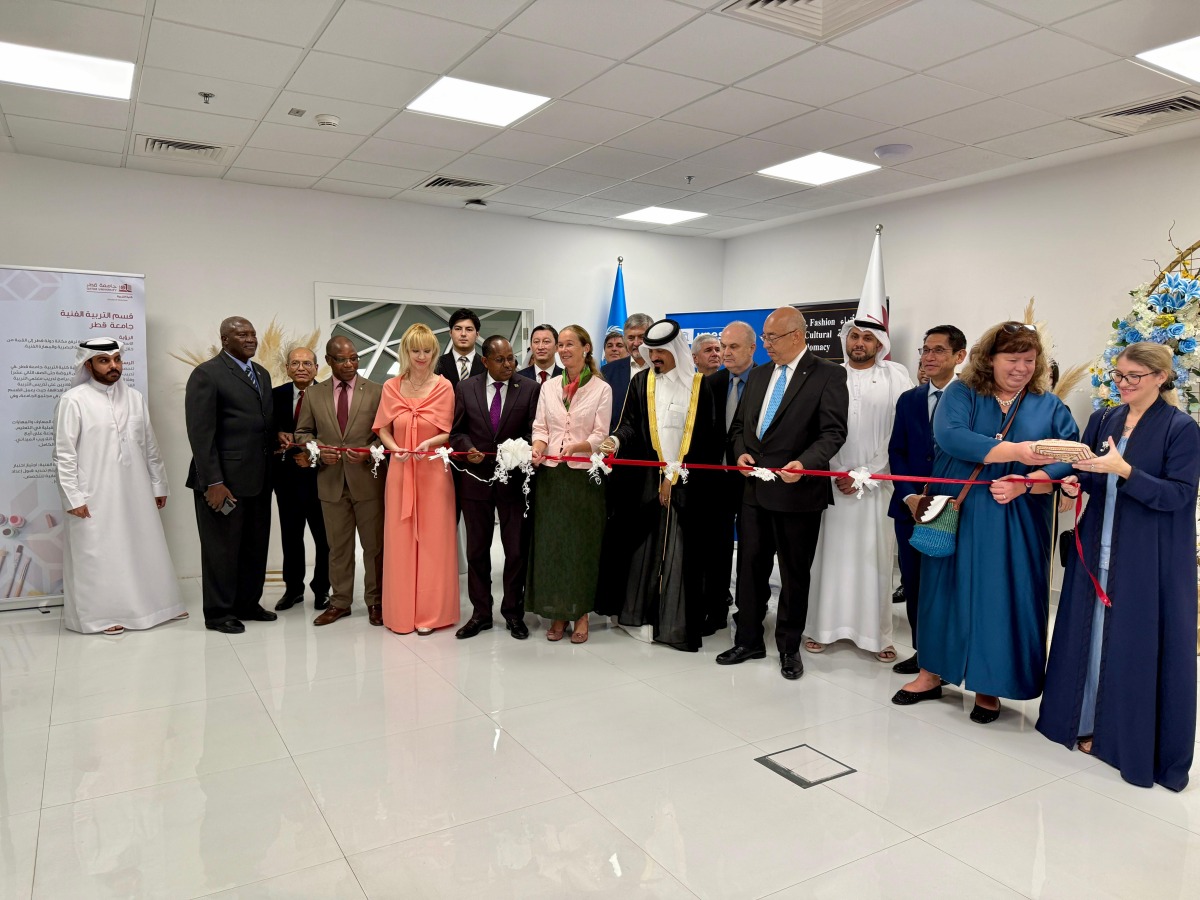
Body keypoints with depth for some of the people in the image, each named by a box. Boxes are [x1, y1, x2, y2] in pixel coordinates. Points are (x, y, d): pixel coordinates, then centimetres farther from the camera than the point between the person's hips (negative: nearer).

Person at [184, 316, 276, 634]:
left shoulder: (262, 374, 15)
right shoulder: (207, 373, -8)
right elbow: (200, 432, -13)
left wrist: (279, 438, 1)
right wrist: (213, 481, -17)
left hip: (259, 478, 7)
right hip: (224, 480, -7)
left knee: (256, 546, 13)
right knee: (222, 548, 4)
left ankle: (248, 604, 27)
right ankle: (218, 612, 18)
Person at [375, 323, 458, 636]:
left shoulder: (444, 386, -2)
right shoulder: (391, 387, 3)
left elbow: (449, 433, -2)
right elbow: (383, 429, 8)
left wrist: (430, 442, -20)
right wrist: (394, 448, -11)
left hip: (434, 470, -2)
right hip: (401, 471, 2)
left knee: (433, 540, 2)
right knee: (400, 540, 5)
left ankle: (430, 613, 12)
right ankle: (402, 612, 15)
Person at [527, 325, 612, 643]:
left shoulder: (601, 389, 0)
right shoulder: (548, 387, 11)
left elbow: (600, 435, -6)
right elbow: (540, 428, 7)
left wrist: (575, 447, -24)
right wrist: (537, 449, -14)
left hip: (584, 475, -3)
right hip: (550, 475, 3)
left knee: (582, 544, 2)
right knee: (550, 542, 5)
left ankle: (581, 614, 15)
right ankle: (557, 613, 17)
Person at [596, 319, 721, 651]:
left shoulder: (700, 385, 2)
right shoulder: (641, 382, 6)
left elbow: (706, 439, 0)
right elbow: (631, 424, 1)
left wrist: (676, 478, -6)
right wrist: (616, 440, -22)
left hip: (686, 484, -1)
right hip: (646, 480, 1)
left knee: (680, 551, 2)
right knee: (643, 547, 3)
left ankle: (677, 623, 10)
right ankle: (641, 615, 13)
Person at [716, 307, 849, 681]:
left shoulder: (828, 374, -7)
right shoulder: (758, 374, 12)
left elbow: (833, 432, -13)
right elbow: (739, 424, 18)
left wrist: (804, 463, -28)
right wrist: (740, 452, -1)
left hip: (797, 490, -5)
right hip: (754, 489, 5)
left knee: (795, 573, 9)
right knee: (750, 565, 12)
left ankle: (789, 647, 25)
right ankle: (748, 640, 27)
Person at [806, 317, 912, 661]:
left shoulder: (897, 377, 1)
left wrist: (865, 476, -8)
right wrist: (835, 473, -6)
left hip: (877, 485, -1)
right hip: (833, 483, 1)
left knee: (874, 561, 3)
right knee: (829, 556, 5)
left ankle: (877, 635, 14)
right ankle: (821, 627, 16)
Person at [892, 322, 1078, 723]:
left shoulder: (1050, 407, 4)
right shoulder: (961, 394, -1)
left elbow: (1070, 461, -5)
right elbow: (949, 436, -21)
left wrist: (1025, 484, -22)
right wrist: (1016, 451, -27)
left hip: (1015, 523, 1)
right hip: (956, 514, 0)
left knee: (1001, 597, 4)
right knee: (946, 591, 9)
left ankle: (989, 687, 22)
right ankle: (932, 673, 26)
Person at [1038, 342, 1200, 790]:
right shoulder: (1102, 420, 8)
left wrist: (1124, 470, -26)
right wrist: (1073, 477, -11)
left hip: (1150, 559, -5)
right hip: (1099, 549, 5)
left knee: (1140, 645, 2)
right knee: (1093, 636, 11)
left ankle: (1140, 741, 17)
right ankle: (1091, 724, 26)